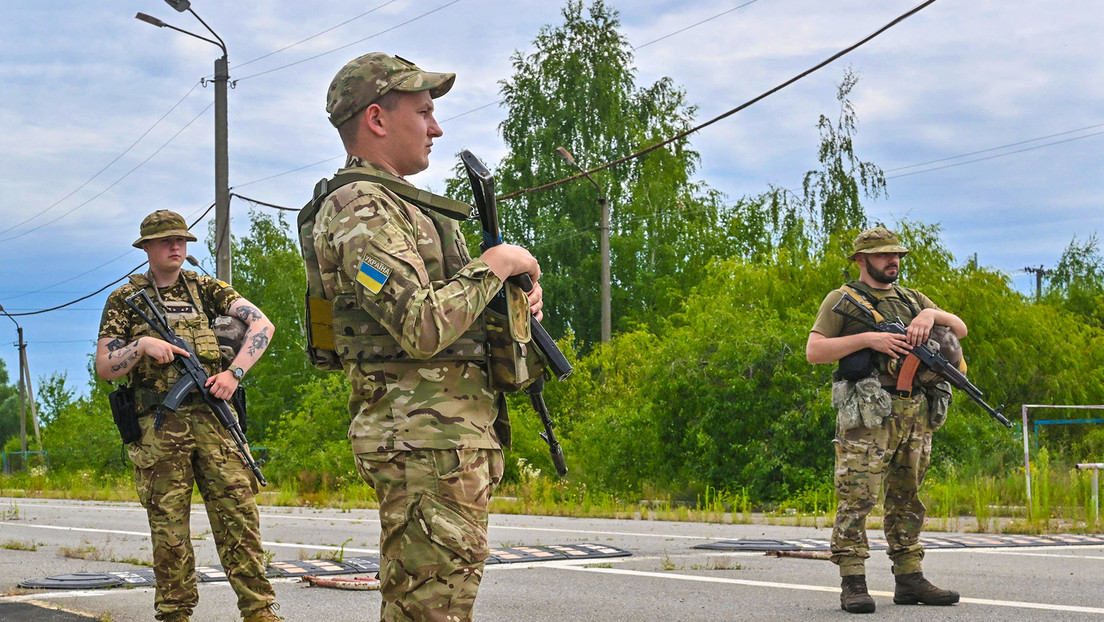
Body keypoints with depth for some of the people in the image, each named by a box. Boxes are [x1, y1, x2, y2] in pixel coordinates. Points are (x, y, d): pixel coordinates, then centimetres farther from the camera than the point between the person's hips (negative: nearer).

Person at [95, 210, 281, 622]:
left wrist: (234, 372, -9)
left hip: (212, 417, 1)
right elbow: (104, 368, 7)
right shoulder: (124, 301, 10)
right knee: (168, 527, 1)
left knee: (238, 513, -5)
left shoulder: (205, 289, 13)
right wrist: (142, 346, -11)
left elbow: (262, 324, 4)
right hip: (158, 427, -1)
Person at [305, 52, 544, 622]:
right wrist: (495, 264, -11)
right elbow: (422, 328, -24)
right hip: (425, 439, -11)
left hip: (454, 431, 11)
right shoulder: (360, 210, -13)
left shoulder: (397, 204, 20)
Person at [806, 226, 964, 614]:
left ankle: (910, 580, 15)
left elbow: (960, 330, 18)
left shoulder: (912, 299, 22)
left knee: (907, 499, 10)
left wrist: (932, 314, -2)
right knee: (857, 498, -10)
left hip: (916, 414, 6)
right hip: (869, 413, -6)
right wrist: (868, 339, -12)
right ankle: (853, 584, -8)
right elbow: (814, 351, -4)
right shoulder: (843, 299, 5)